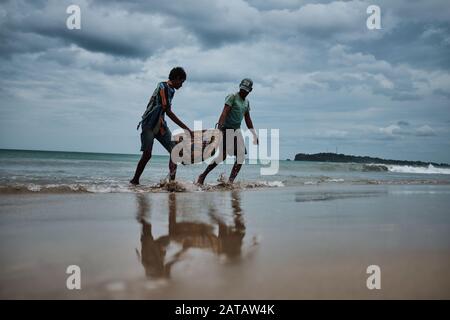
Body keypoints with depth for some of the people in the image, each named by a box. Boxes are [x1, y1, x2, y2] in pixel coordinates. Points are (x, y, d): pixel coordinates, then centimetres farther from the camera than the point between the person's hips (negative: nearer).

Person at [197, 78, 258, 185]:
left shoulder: (246, 102, 15)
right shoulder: (232, 97, -8)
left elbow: (248, 119, 22)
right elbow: (225, 112, -21)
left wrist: (254, 135, 21)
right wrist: (220, 127, -34)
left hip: (237, 130, 7)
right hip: (226, 129, -7)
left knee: (241, 155, -5)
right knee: (223, 155, -12)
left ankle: (231, 181, -2)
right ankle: (202, 176, -2)